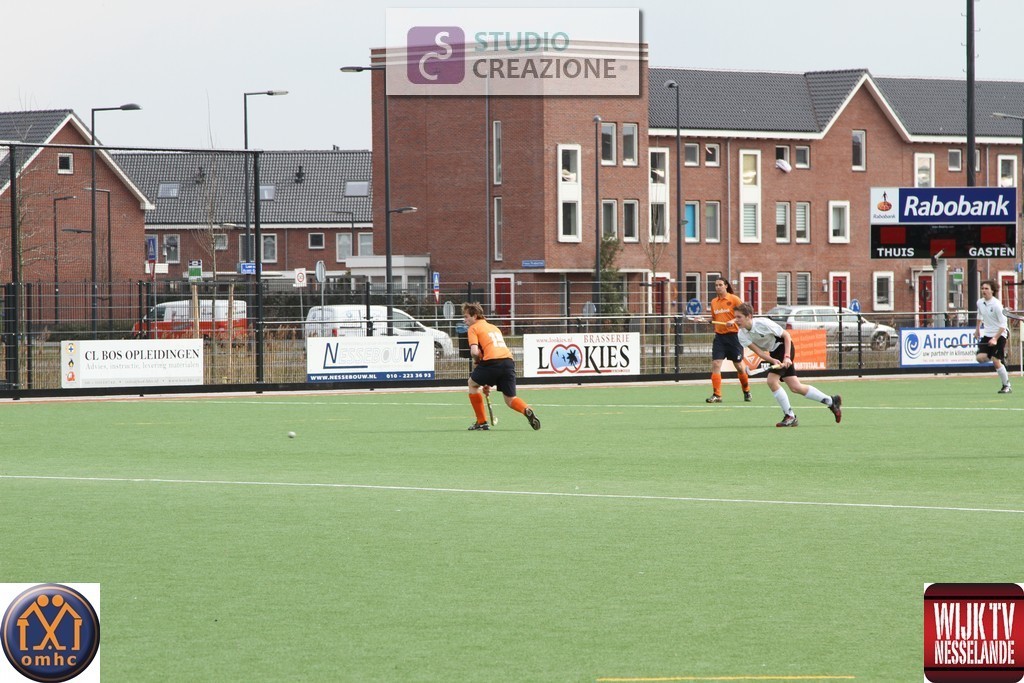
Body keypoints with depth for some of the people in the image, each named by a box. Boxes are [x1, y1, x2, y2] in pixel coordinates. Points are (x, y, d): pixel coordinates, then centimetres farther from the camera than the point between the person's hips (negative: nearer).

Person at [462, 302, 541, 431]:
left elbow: (474, 351, -7)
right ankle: (527, 411, -19)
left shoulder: (473, 328, 9)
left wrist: (478, 362, 17)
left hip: (492, 361, -6)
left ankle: (482, 422, 20)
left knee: (473, 383, 23)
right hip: (509, 360, 6)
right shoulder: (494, 328, 31)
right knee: (510, 400, 14)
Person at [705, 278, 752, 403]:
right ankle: (716, 395, -8)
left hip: (733, 335, -4)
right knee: (715, 364, -10)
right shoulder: (714, 302, 10)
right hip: (719, 336, 4)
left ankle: (746, 391, 28)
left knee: (739, 365, 7)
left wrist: (734, 321, -21)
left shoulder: (734, 299, -6)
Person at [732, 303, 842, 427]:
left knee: (772, 381, -20)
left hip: (784, 348, -7)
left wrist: (787, 357, -25)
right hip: (774, 353, 7)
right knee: (795, 387, 6)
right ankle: (832, 401, 21)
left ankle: (790, 417, -9)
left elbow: (786, 335, -17)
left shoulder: (763, 324, -26)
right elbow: (759, 352, -13)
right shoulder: (741, 335, -11)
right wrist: (773, 361, -30)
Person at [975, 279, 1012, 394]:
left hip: (1000, 334, -6)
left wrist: (995, 339, -25)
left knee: (996, 361, -12)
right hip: (987, 335, 6)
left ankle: (1007, 386, 1)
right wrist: (977, 329, 26)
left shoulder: (996, 305, -19)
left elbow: (1003, 324, -18)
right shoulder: (980, 302, 2)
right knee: (981, 358, -11)